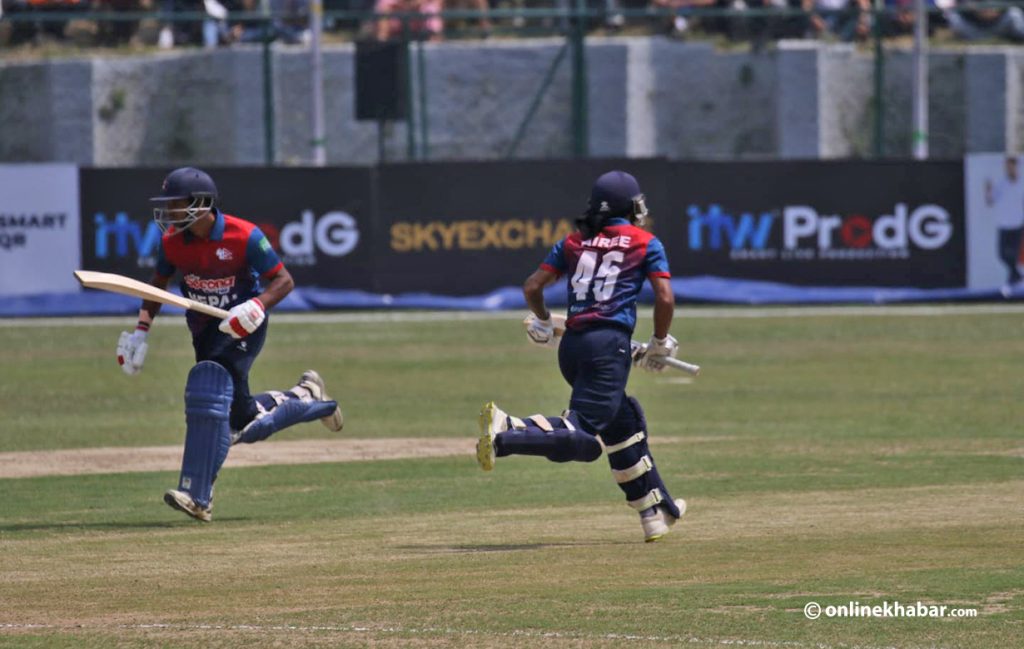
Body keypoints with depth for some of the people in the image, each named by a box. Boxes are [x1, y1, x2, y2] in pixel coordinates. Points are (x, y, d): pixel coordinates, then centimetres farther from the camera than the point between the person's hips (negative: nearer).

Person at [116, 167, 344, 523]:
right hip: (204, 329, 6)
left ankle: (198, 496, -27)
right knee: (241, 421, 8)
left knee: (208, 389, -27)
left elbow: (284, 280, -13)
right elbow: (158, 283, 14)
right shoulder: (172, 241, -3)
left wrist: (257, 305, -32)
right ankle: (305, 398, 38)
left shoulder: (244, 236, -19)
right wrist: (141, 330, 2)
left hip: (241, 329, -6)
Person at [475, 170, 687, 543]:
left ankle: (655, 511, 24)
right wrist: (660, 344, 13)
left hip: (571, 345, 6)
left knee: (624, 423, 21)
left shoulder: (575, 242, 17)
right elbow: (665, 299, -2)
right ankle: (506, 435, -37)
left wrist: (542, 323, 32)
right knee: (582, 438, -15)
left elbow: (533, 286, 13)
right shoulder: (645, 243, 6)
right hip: (609, 344, -6)